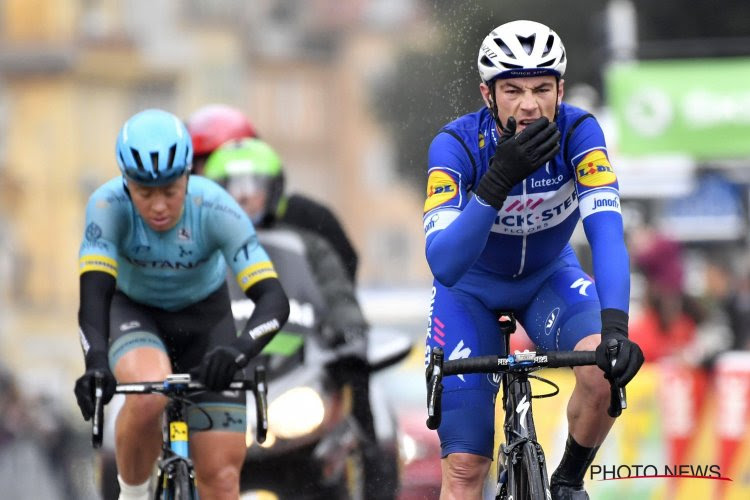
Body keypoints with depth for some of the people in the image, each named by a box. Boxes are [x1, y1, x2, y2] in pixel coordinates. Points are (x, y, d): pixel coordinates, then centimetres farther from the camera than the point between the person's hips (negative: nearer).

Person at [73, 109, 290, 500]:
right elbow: (94, 293, -36)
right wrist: (96, 362, -55)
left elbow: (274, 298, -35)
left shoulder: (216, 209, -30)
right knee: (149, 397, -36)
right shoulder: (108, 206, -29)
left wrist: (239, 348, -55)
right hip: (134, 313, -1)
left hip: (204, 319, 1)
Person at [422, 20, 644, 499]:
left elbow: (607, 232, -38)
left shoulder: (578, 132, -28)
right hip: (471, 288, -1)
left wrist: (615, 328, -54)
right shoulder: (457, 145, -31)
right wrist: (499, 179, -54)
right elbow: (444, 264, -41)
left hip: (549, 278, 1)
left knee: (606, 370, -30)